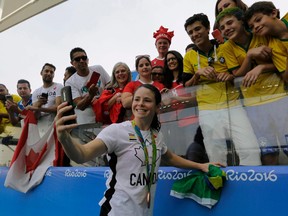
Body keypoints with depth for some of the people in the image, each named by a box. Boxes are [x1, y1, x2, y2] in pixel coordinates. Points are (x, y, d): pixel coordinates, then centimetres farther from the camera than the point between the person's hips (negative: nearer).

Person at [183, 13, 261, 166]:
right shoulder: (189, 56, 6)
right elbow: (186, 86, 6)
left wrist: (231, 76, -10)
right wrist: (198, 74, -11)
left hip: (233, 105, 0)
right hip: (208, 111, 0)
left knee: (251, 150, -7)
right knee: (216, 157, 4)